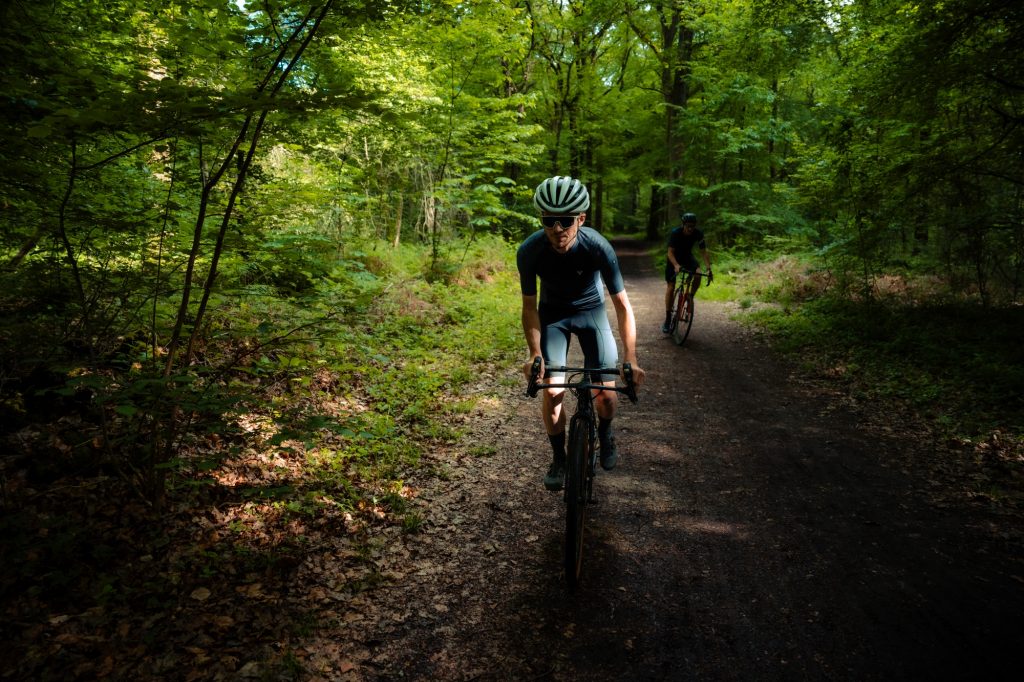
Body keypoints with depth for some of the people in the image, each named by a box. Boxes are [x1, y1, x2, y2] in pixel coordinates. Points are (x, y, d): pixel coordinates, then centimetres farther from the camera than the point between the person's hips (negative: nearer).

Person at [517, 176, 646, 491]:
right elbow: (530, 306, -14)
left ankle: (605, 435, 26)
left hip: (591, 310, 0)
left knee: (606, 392, -9)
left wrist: (630, 359, -29)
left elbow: (622, 304, -24)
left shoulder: (598, 247, -31)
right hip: (553, 314, 1)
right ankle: (559, 459, 12)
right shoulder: (529, 251, -27)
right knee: (552, 392, -13)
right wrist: (535, 354, -23)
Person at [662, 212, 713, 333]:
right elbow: (670, 252, -32)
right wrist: (676, 265, -50)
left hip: (687, 256, 2)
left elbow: (703, 252, -19)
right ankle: (668, 319, 0)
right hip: (674, 258, -2)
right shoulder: (675, 233, -29)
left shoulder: (698, 234, -21)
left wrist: (709, 268, -32)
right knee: (670, 287, -8)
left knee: (698, 274, -28)